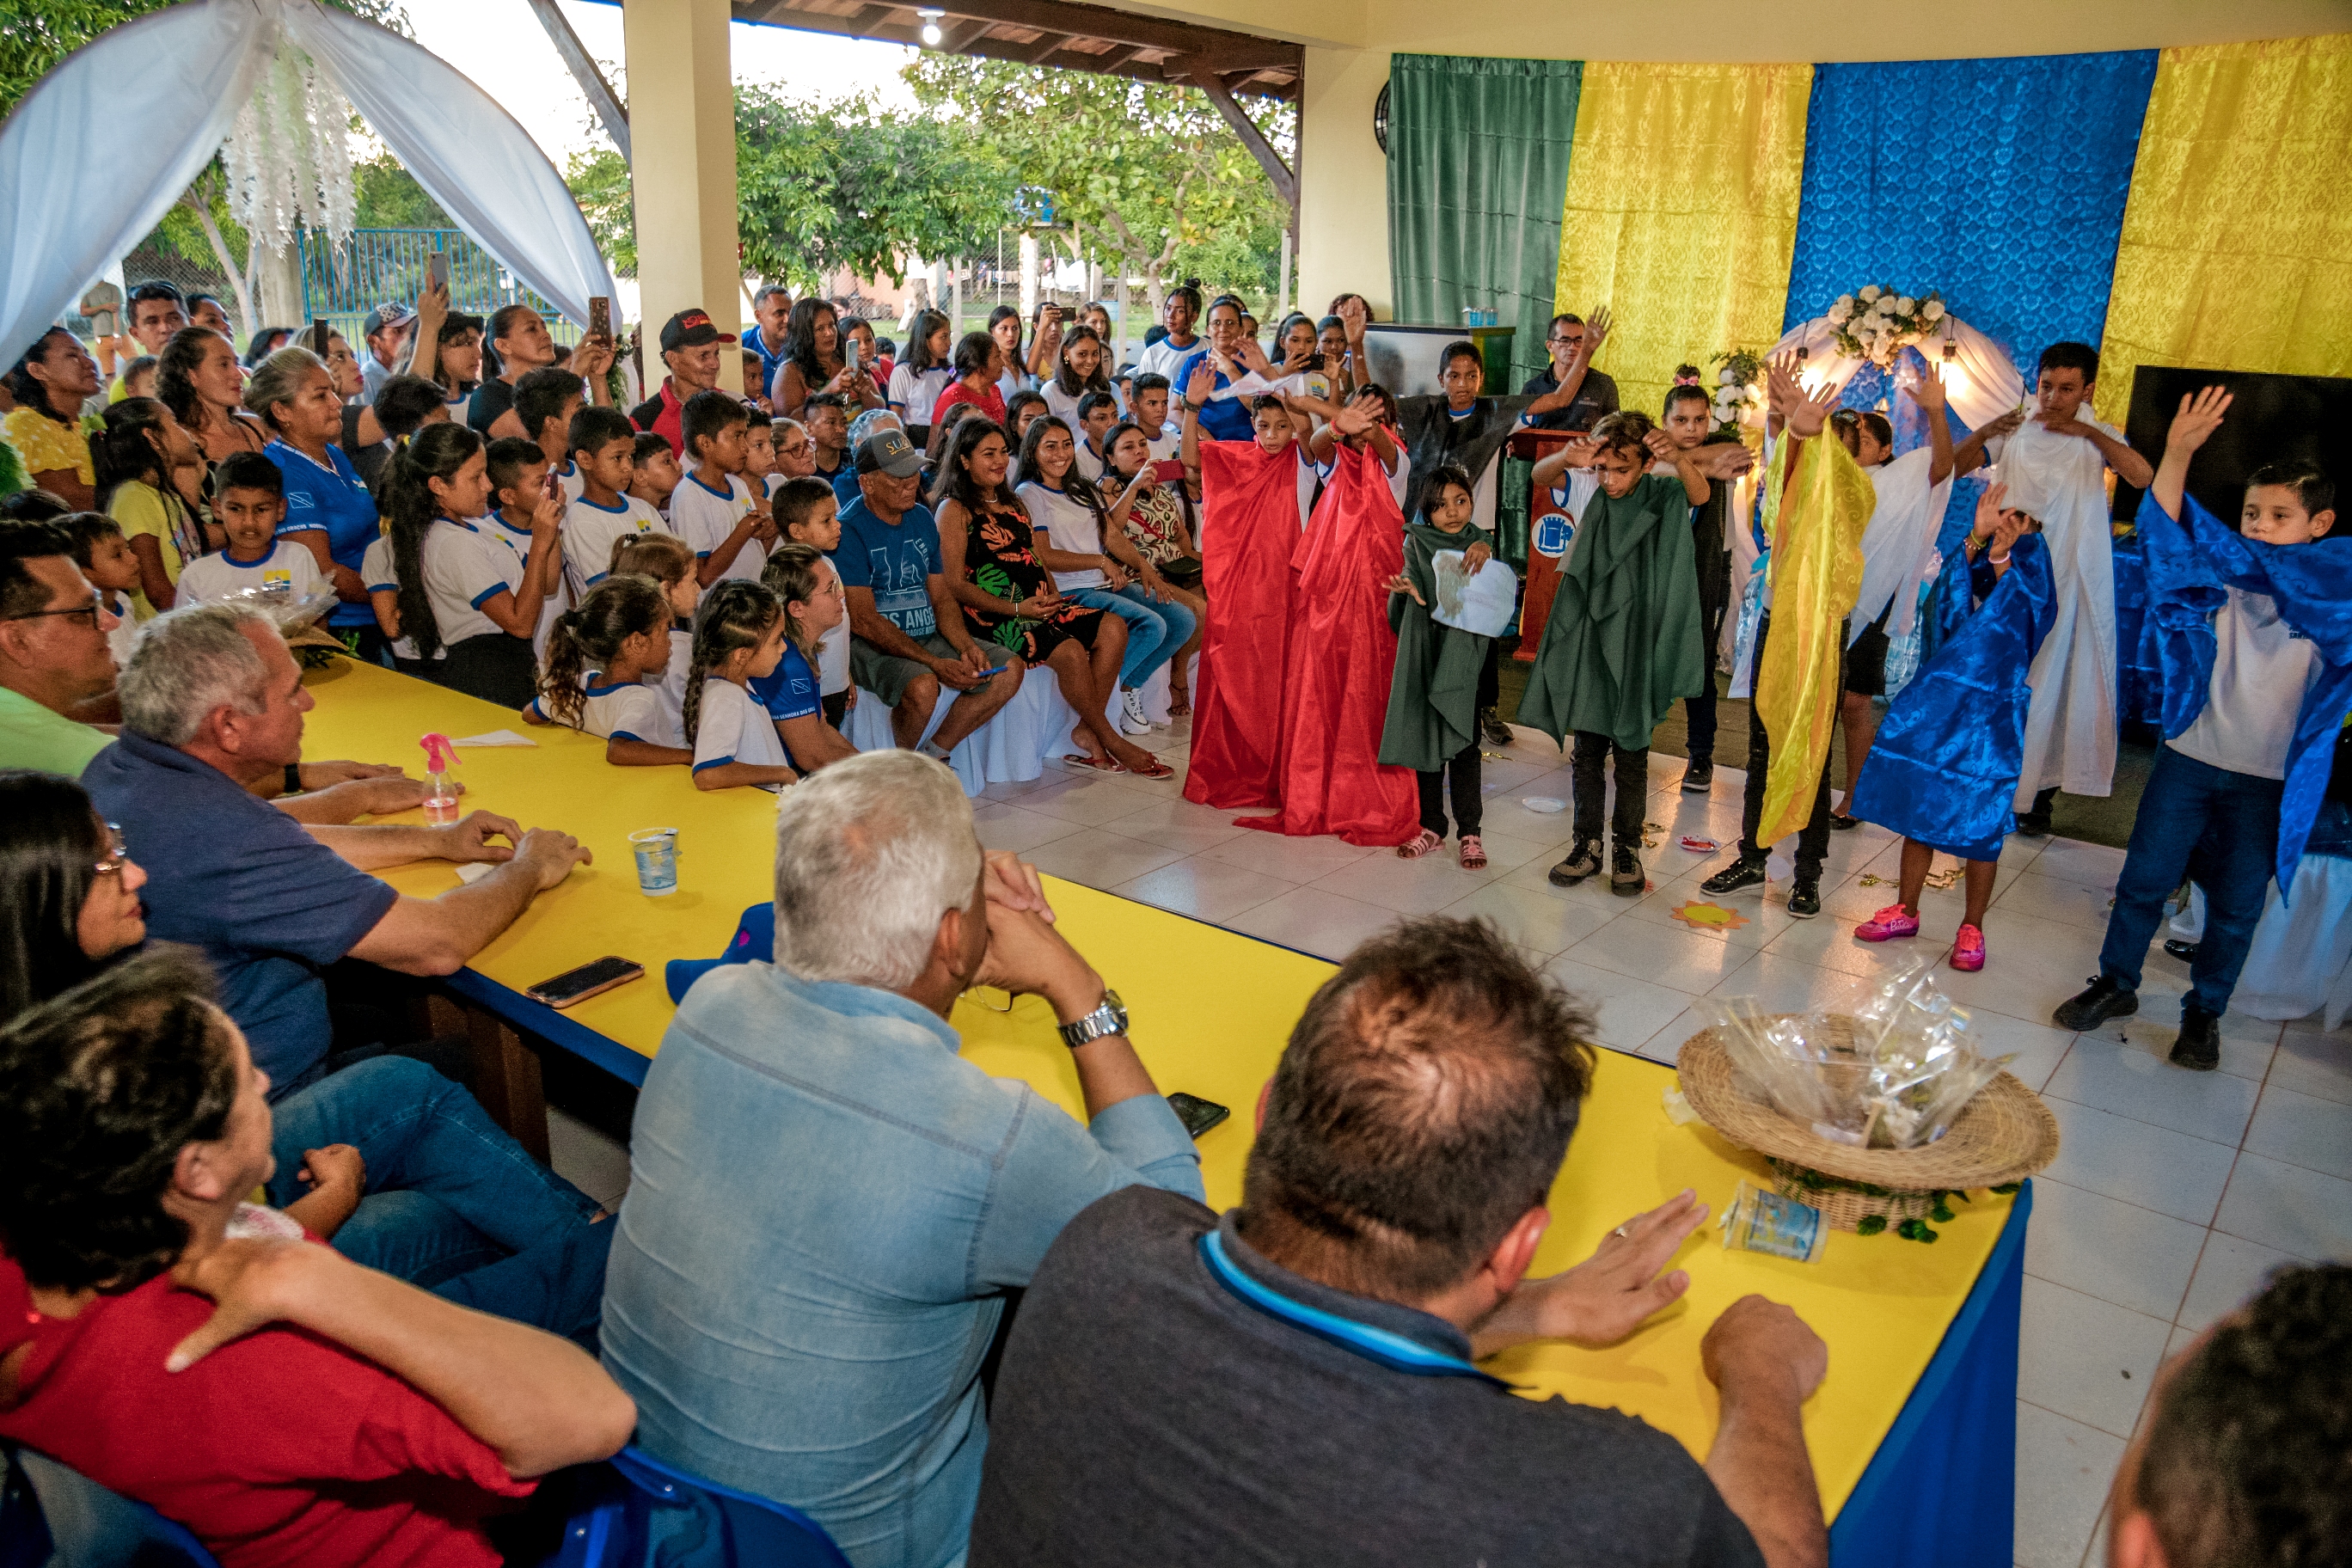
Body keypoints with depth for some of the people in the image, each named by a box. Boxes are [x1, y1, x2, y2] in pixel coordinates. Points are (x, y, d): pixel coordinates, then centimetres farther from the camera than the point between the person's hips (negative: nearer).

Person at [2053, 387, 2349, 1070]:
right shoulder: (2219, 578, -4)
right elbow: (2167, 533, -17)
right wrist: (2178, 454, -33)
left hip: (2271, 781, 0)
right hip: (2190, 756, 0)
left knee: (2236, 905, 10)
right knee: (2145, 878, 9)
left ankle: (2204, 1012, 27)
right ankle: (2115, 982, 28)